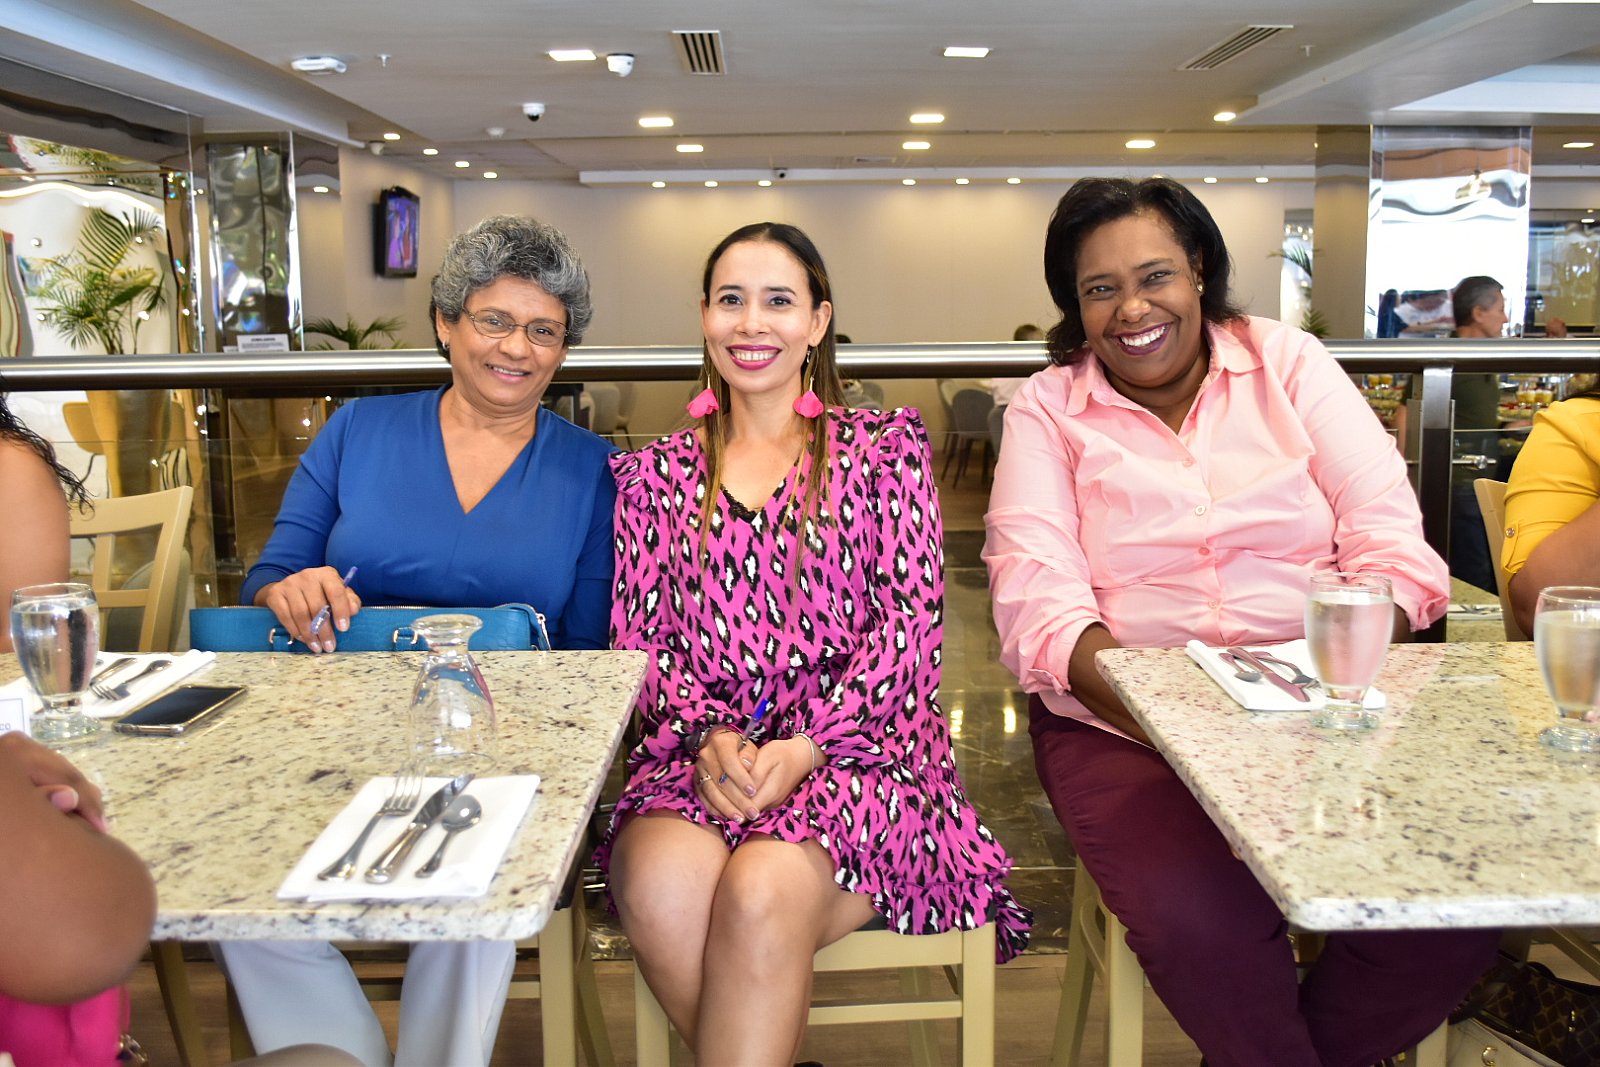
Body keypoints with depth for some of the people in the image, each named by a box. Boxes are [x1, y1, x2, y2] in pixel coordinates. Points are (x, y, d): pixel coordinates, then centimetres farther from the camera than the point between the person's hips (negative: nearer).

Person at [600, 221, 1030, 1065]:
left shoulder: (883, 449, 8)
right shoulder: (657, 474, 15)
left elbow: (912, 622, -1)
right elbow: (638, 637, 9)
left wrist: (804, 748, -14)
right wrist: (706, 735, -11)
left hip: (858, 751, -2)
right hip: (698, 752, 2)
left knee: (761, 892, -33)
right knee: (661, 887, -31)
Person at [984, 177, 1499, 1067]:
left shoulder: (1288, 362, 10)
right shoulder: (1047, 411, 6)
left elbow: (1390, 541, 1)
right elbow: (1039, 608, -6)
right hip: (1123, 724, -2)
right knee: (1198, 923, -29)